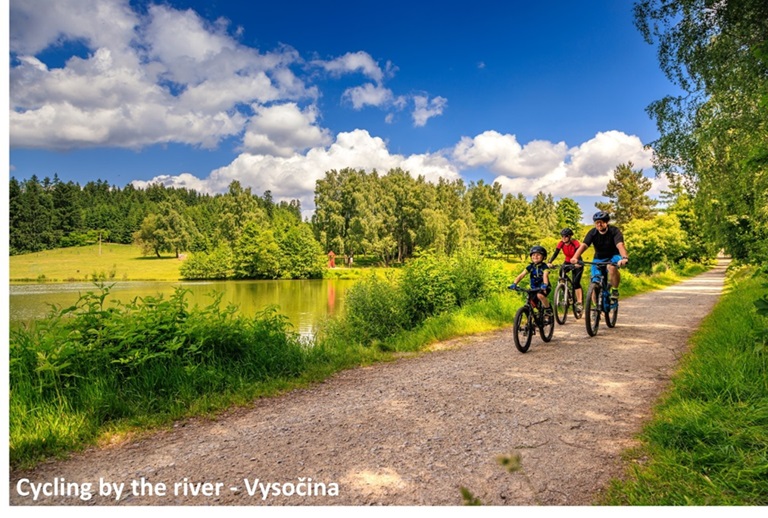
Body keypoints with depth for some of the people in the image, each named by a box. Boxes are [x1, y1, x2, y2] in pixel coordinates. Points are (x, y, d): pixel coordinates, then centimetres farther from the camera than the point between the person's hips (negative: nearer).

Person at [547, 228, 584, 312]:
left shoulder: (575, 243, -25)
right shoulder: (561, 243, -15)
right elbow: (555, 253, -21)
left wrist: (578, 263, -56)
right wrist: (550, 262, -38)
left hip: (577, 264, -4)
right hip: (568, 262, 4)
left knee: (576, 282, -15)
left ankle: (579, 302, -11)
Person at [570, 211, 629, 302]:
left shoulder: (614, 231, -19)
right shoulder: (592, 232, -13)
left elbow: (620, 245, -36)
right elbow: (583, 245, -27)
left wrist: (624, 258, -57)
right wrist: (575, 258, -47)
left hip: (613, 257, -3)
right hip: (599, 259, 3)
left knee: (612, 267, -38)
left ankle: (615, 291, -16)